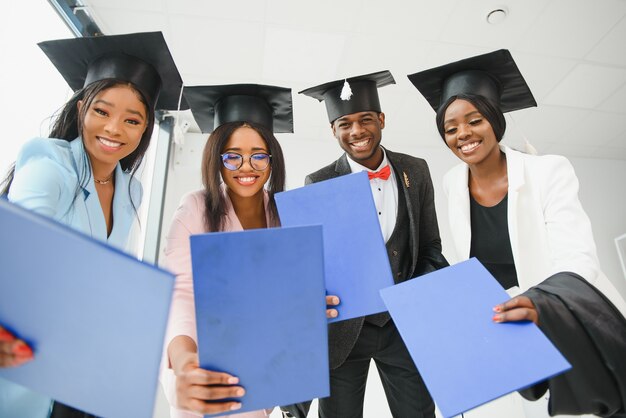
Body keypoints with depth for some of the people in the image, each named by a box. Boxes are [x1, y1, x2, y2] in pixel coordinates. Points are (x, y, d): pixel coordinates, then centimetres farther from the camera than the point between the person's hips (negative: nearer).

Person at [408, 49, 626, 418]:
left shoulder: (550, 172, -19)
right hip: (516, 332, 3)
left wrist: (542, 304, -46)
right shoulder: (453, 184, -7)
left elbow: (577, 262, -28)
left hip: (580, 329, -3)